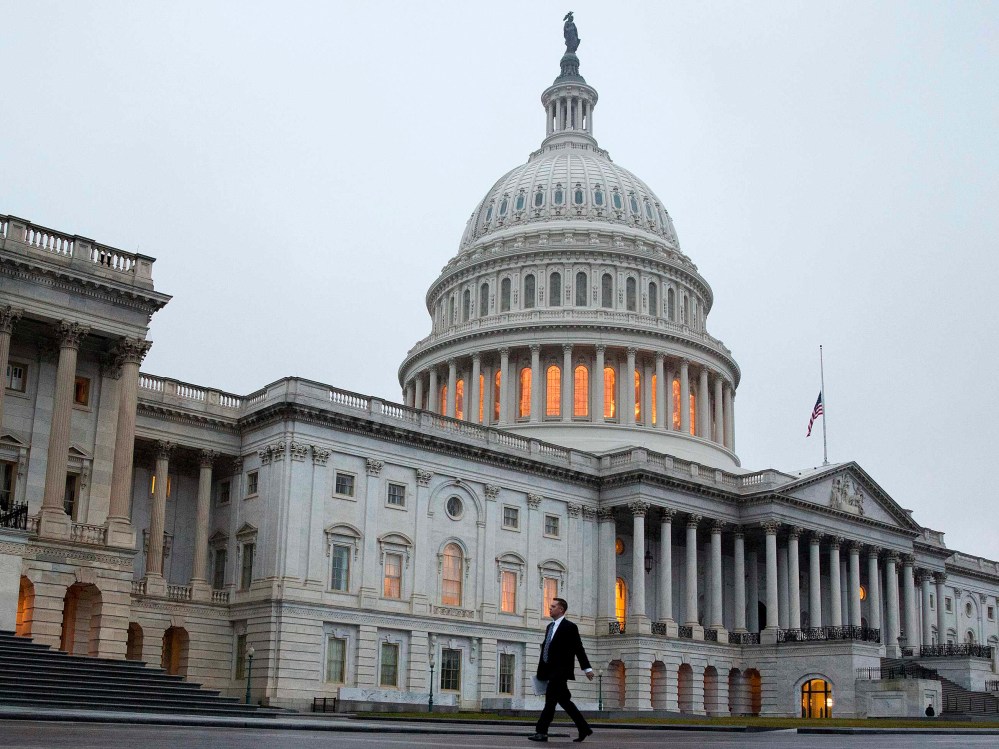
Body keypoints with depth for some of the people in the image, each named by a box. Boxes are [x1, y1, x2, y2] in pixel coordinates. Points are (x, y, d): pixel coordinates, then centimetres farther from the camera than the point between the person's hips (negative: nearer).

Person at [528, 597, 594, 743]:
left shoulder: (569, 627, -6)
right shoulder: (550, 627, 18)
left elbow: (578, 649, -8)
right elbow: (545, 648, 18)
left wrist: (587, 668, -10)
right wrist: (541, 671, 16)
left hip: (560, 670, -8)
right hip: (551, 670, 8)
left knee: (550, 699, -11)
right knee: (563, 700, 10)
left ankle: (541, 732, -11)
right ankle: (583, 728, 18)